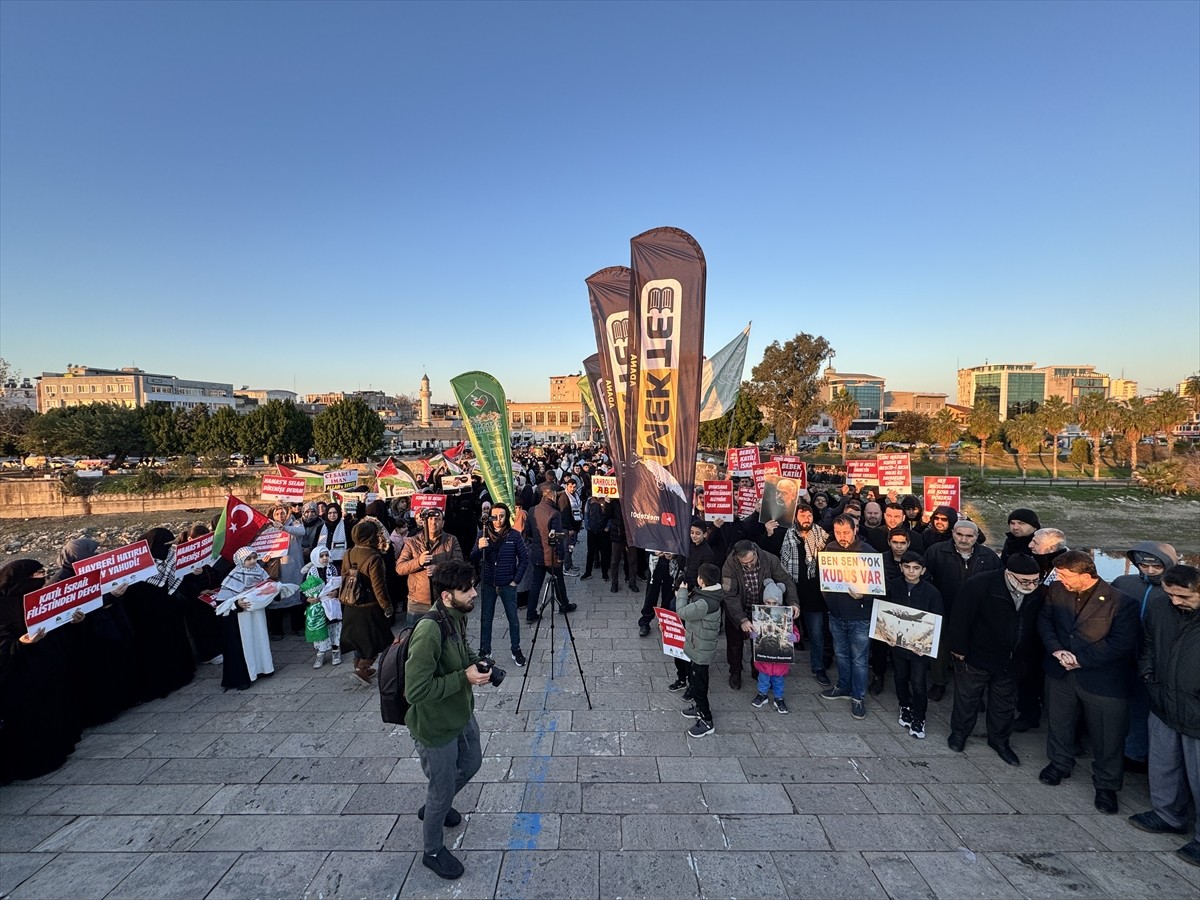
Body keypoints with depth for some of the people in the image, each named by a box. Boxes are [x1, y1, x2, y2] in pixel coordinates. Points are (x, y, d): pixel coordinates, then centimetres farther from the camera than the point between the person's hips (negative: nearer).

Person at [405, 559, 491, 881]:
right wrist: (464, 677, -28)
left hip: (462, 714, 8)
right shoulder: (429, 631, -35)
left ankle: (434, 805, 56)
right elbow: (415, 691, -33)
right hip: (436, 727, -8)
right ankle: (433, 852, 42)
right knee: (443, 790, 13)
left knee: (472, 763, 29)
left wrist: (477, 664, -7)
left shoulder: (457, 616, -8)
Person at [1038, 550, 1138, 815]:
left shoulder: (1121, 602, -19)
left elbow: (1122, 643, -18)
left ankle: (1106, 785, 32)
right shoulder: (1057, 590, -6)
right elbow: (1044, 620, 2)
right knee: (1059, 723, 21)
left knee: (1107, 736, 10)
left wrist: (1081, 659, -19)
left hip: (1102, 681, -4)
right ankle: (1059, 763, 44)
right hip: (1060, 673, 4)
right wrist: (1056, 650, -13)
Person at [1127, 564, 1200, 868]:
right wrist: (1148, 672, 4)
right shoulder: (1158, 607, -6)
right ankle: (1168, 815, 42)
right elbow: (1147, 643, 13)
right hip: (1163, 706, 5)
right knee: (1162, 766, 22)